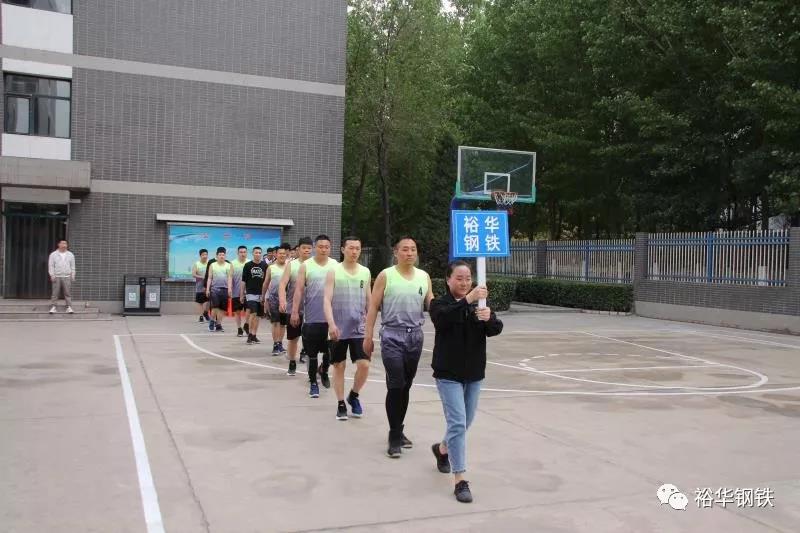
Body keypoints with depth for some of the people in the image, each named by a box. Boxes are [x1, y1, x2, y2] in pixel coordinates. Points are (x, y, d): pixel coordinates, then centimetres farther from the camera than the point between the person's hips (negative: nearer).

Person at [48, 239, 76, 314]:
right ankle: (53, 307, 2)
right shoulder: (53, 255, 4)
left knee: (68, 293, -2)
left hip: (67, 277, 1)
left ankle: (69, 307, 0)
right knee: (55, 293, -2)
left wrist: (72, 275, 5)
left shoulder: (70, 255, 10)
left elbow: (72, 266, 11)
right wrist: (52, 275, -6)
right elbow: (51, 266, 2)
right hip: (57, 277, -1)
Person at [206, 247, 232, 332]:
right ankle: (212, 321, 8)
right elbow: (209, 278, 6)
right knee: (215, 306, -11)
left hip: (225, 289, 1)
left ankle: (218, 324, 11)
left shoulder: (229, 265, 7)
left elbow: (230, 277, 0)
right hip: (214, 288, -1)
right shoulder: (212, 265, 8)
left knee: (222, 308, 2)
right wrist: (207, 289, -2)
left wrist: (230, 288, -12)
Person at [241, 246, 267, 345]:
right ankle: (250, 335, -7)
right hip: (250, 293, -3)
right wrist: (242, 294, 2)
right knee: (253, 313, -15)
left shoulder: (265, 265, 4)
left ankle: (254, 335, 16)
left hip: (261, 293, 3)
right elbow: (243, 281, 4)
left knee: (258, 315, 7)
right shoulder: (248, 265, 0)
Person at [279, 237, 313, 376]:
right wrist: (282, 301, -25)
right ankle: (292, 364, 29)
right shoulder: (291, 265, -2)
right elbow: (282, 284, -9)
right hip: (293, 308, 1)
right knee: (293, 338, 12)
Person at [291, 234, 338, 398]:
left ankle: (323, 370, 36)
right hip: (312, 317, -1)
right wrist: (295, 311, -8)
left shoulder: (336, 265, 4)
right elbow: (299, 289, -3)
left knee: (330, 350, 7)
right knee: (312, 353, 4)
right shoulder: (306, 266, -1)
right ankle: (313, 383, 17)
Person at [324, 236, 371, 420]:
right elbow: (327, 300, -10)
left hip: (359, 328, 2)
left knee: (364, 365, -6)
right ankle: (341, 404, 20)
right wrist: (331, 324, -22)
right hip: (339, 328, -2)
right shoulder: (334, 272, -4)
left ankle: (353, 396, 20)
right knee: (339, 366, 6)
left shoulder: (365, 272, 6)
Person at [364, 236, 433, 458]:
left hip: (416, 335, 4)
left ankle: (398, 430, 24)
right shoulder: (385, 276, -5)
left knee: (406, 386, 12)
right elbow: (373, 307, -4)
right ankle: (395, 436, 1)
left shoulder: (424, 277, 6)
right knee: (395, 386, -7)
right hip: (393, 336, -4)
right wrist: (368, 336, -7)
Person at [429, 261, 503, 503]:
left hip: (474, 374, 5)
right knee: (457, 424, -12)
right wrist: (467, 300, -42)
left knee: (465, 423, 17)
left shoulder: (479, 303, 4)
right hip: (449, 374, -5)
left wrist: (488, 318, -33)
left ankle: (442, 449, 46)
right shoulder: (440, 303, -7)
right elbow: (442, 318, -30)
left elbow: (496, 329, -10)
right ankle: (460, 481, -7)